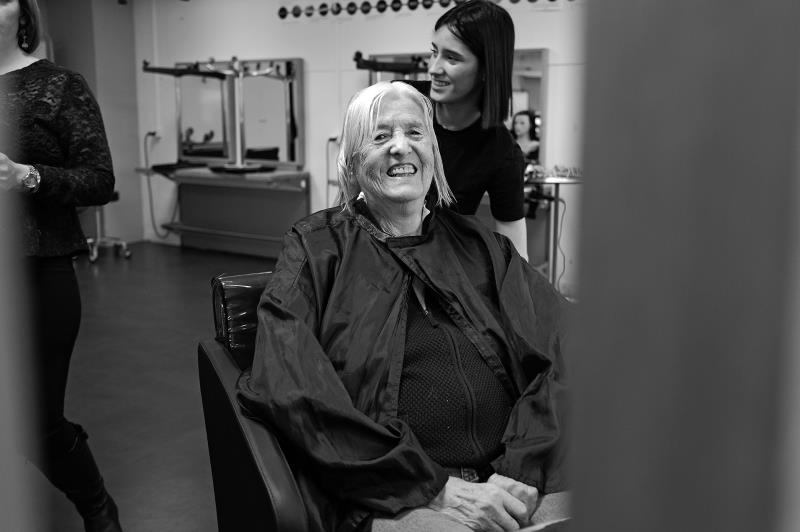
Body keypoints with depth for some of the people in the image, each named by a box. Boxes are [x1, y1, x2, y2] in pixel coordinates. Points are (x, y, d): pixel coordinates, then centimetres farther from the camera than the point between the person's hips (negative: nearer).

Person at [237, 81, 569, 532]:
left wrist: (521, 474, -13)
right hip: (391, 495, -3)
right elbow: (294, 391, -6)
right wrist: (436, 487, -13)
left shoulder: (481, 246, 15)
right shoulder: (317, 249, 7)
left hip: (515, 475, 4)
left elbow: (563, 348, 4)